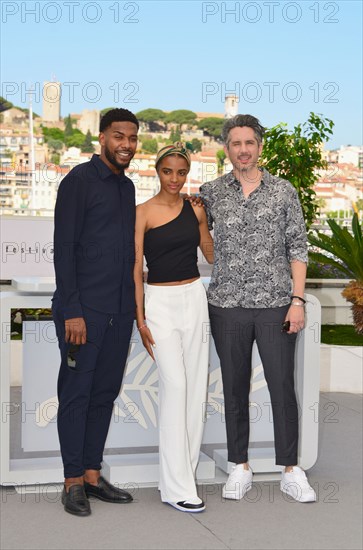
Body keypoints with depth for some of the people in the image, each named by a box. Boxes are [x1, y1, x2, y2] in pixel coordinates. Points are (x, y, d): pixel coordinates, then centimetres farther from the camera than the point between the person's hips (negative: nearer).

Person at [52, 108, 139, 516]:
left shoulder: (127, 187, 16)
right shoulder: (79, 181, -6)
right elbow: (63, 248, -11)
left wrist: (133, 306, 15)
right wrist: (71, 310, -16)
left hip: (120, 311, 7)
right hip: (84, 309, -7)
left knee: (105, 393, 10)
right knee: (76, 393, 0)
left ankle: (92, 474, 19)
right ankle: (73, 482, 8)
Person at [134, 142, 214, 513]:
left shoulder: (195, 210, 8)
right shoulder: (143, 212, -4)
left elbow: (212, 252, 22)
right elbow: (136, 268, -7)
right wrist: (139, 319, -10)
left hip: (194, 298, 5)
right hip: (160, 301, -5)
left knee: (196, 385, 4)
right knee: (175, 385, -11)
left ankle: (183, 468, 18)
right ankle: (176, 487, -7)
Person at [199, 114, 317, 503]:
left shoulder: (283, 191, 3)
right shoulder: (210, 193, 5)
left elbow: (297, 249, 2)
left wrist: (297, 300, -5)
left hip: (276, 305, -1)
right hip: (227, 307, 1)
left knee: (282, 386, 1)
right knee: (235, 388, 8)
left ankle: (291, 471, 13)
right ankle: (240, 469, 20)